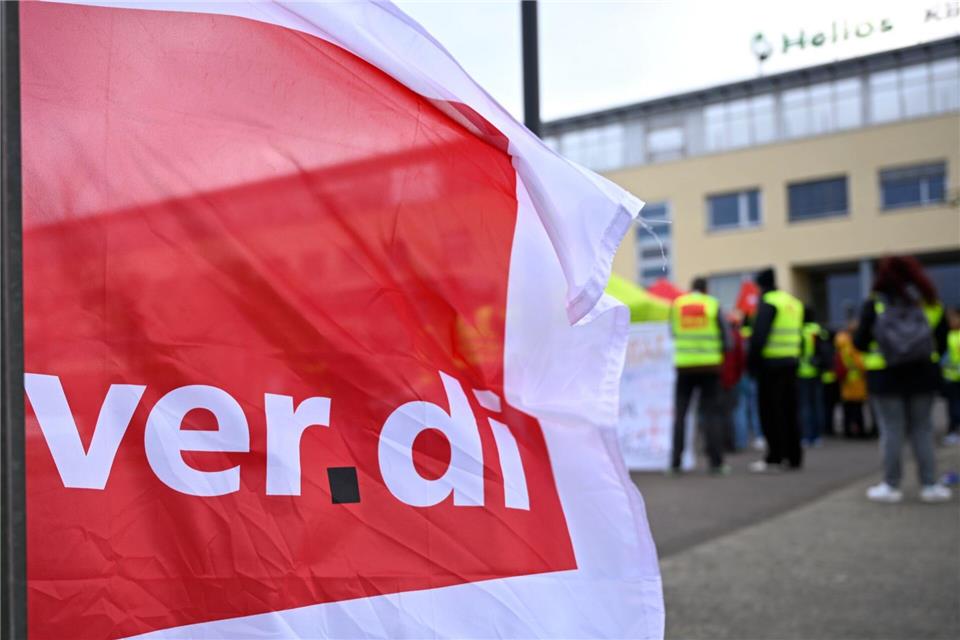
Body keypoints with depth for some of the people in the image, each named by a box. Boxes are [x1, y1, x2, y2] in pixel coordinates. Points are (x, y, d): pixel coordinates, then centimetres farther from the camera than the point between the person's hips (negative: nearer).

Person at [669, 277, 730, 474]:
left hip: (684, 364, 1)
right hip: (709, 365, -1)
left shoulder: (676, 304, 5)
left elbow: (673, 333, 8)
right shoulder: (713, 304, 1)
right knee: (711, 413, 3)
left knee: (679, 413, 6)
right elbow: (723, 334, 1)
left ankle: (675, 462, 1)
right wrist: (719, 354, 18)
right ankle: (716, 462, -1)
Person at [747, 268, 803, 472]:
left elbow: (759, 334, -17)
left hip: (771, 363, -8)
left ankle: (775, 457, -3)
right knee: (789, 410, 13)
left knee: (770, 411, -3)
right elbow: (797, 333, 18)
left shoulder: (768, 302, -10)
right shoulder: (795, 303, 17)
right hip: (791, 362, 8)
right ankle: (794, 457, 16)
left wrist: (752, 359, -13)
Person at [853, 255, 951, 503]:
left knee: (891, 430, 4)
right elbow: (942, 343, 4)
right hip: (922, 375, 2)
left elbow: (860, 343, -6)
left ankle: (891, 485, 7)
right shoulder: (929, 302, 2)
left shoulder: (873, 305, -7)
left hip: (885, 377, -2)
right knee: (922, 429, 10)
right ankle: (930, 485, 11)